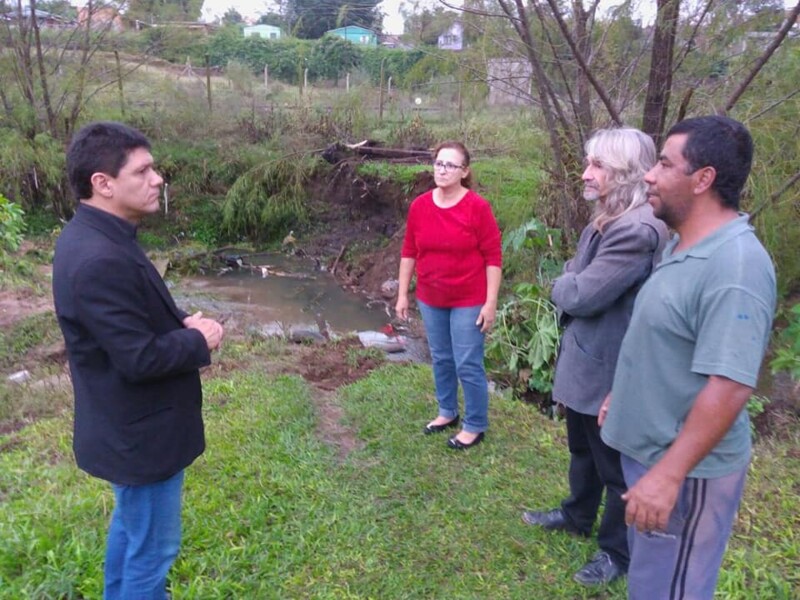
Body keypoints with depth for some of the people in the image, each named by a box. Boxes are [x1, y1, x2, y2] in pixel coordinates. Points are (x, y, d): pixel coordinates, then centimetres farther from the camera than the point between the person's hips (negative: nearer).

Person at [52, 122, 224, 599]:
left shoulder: (95, 237, 3)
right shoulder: (101, 260, -30)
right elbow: (140, 359, -29)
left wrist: (182, 322, -2)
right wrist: (199, 341, -13)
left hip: (128, 424, 10)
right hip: (140, 432, -10)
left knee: (131, 525, 29)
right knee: (153, 548, 10)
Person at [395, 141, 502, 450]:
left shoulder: (477, 207, -14)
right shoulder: (419, 206, -1)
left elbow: (493, 257, -12)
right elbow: (409, 252, 6)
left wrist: (490, 302, -14)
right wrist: (402, 294, 7)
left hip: (468, 301, -5)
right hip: (431, 300, 5)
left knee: (468, 365, 2)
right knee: (441, 359, 18)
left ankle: (475, 426, 20)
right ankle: (447, 412, 38)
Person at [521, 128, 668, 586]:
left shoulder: (637, 230, -27)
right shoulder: (606, 222, 7)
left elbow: (582, 295, -25)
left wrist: (562, 286, -6)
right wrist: (570, 284, -7)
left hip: (609, 370, -10)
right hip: (584, 361, 10)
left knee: (616, 465, 11)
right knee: (583, 449, 27)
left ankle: (618, 550, 32)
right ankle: (578, 515, 49)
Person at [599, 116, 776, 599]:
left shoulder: (734, 267, -26)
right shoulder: (684, 244, 5)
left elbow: (729, 387, -30)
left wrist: (668, 475, -29)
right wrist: (622, 395, 21)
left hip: (684, 468, -9)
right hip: (649, 447, 9)